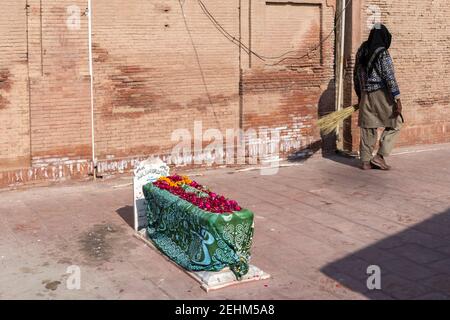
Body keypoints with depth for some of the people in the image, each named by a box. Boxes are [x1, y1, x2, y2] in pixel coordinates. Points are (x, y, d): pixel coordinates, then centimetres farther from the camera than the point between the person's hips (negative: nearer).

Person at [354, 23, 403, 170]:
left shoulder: (361, 52, 8)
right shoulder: (382, 53, -12)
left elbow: (356, 76, 14)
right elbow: (389, 77, -17)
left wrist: (359, 95, 24)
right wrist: (398, 99, -16)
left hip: (366, 95, 7)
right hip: (382, 94, -6)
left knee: (368, 128, 10)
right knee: (395, 124, 7)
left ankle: (366, 161, 12)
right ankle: (380, 156, 0)